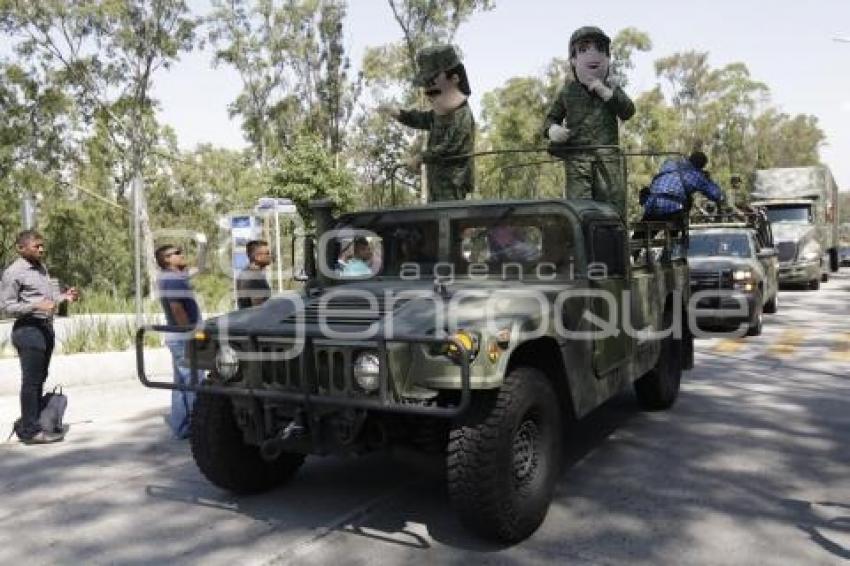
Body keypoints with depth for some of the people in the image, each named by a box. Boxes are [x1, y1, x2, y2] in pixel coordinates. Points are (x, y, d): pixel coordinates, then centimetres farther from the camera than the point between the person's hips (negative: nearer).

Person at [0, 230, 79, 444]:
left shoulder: (41, 267, 15)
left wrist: (64, 296, 5)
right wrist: (37, 306, -24)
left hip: (46, 327, 9)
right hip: (28, 329, -9)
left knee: (39, 379, 16)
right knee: (31, 381, -5)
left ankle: (26, 423, 28)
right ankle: (31, 431, 2)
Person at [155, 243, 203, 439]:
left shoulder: (171, 277, 17)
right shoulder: (172, 279, -14)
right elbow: (177, 309, -21)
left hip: (179, 337, 11)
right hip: (183, 338, -11)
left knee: (181, 384, 13)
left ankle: (180, 426, 18)